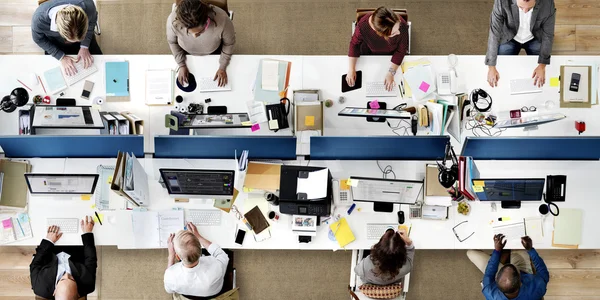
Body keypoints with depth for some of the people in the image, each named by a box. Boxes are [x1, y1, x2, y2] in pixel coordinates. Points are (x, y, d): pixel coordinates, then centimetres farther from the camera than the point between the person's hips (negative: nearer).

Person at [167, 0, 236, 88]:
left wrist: (222, 67, -14)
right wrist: (181, 65, -13)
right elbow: (172, 41, -15)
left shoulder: (222, 19, -45)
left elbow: (229, 43, -20)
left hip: (214, 52, -1)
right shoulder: (173, 20, -41)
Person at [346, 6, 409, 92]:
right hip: (368, 52, 0)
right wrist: (351, 69, -23)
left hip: (391, 55, 0)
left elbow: (401, 50, -22)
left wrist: (391, 73, -29)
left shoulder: (402, 26, -40)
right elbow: (355, 43, -18)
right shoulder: (363, 25, -40)